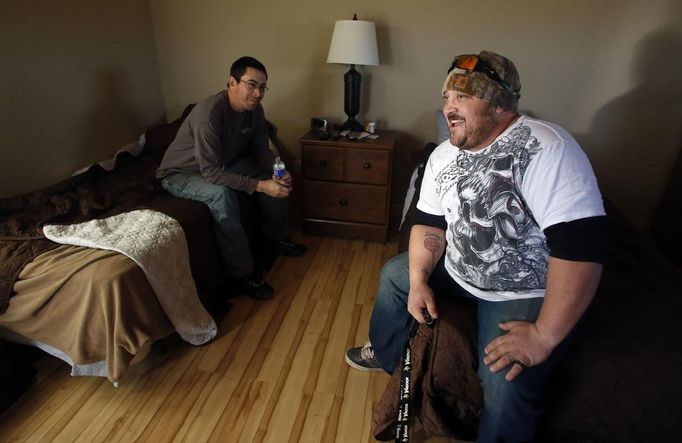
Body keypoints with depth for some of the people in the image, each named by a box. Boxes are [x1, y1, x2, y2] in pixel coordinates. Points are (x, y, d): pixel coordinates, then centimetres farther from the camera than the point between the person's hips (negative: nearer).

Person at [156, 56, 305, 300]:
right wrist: (259, 186, -41)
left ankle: (272, 238, 16)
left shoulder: (254, 110, -11)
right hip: (181, 173, -7)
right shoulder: (209, 113, -34)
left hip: (223, 163, 7)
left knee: (274, 179, -5)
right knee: (222, 194, -37)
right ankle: (243, 272, -24)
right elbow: (210, 172, -36)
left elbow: (261, 150, 0)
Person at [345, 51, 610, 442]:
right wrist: (419, 280, -9)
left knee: (507, 385, -26)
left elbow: (584, 244, -31)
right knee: (395, 274, 15)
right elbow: (429, 223, 4)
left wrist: (544, 336, -29)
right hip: (458, 269, 8)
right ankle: (384, 355, 39)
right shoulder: (443, 156, -1)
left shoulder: (545, 148, -27)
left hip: (526, 293, -7)